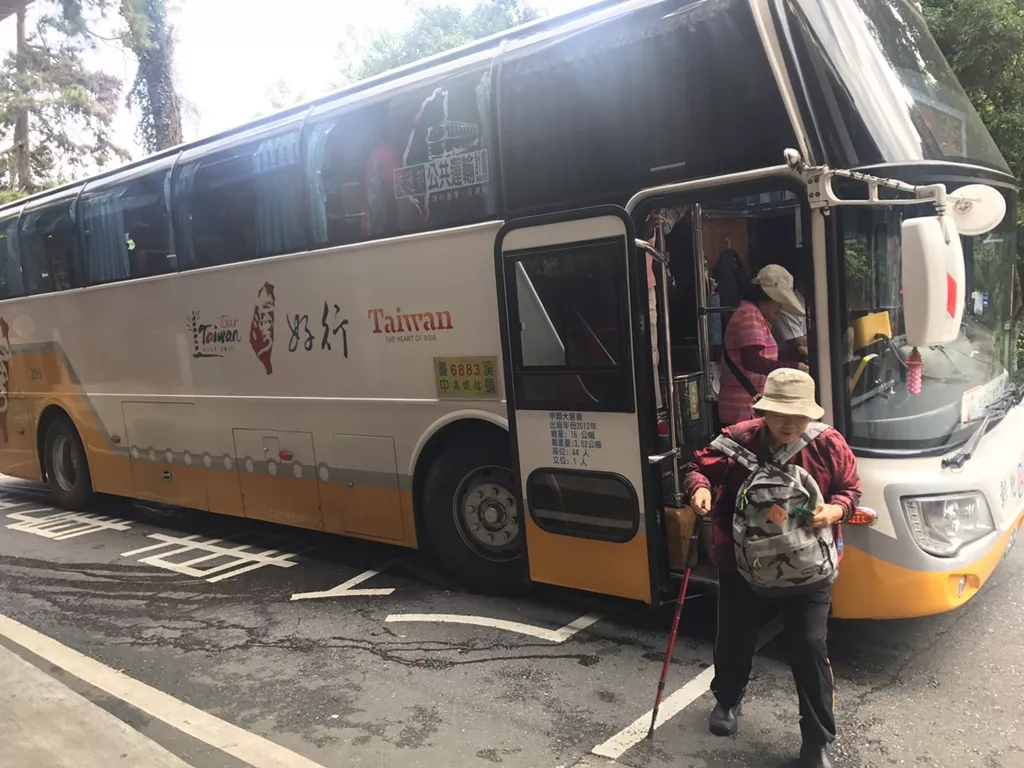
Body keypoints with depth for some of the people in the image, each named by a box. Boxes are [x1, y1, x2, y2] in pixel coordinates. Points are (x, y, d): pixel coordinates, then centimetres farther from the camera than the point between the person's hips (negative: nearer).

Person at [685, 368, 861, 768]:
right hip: (742, 569, 1)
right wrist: (699, 488, -25)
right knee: (734, 640, 18)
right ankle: (726, 700, 50)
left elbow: (850, 489, 4)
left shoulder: (829, 445, -11)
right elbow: (700, 467, -2)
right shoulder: (737, 440, -14)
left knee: (810, 650, -3)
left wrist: (837, 509, -18)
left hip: (807, 573, -1)